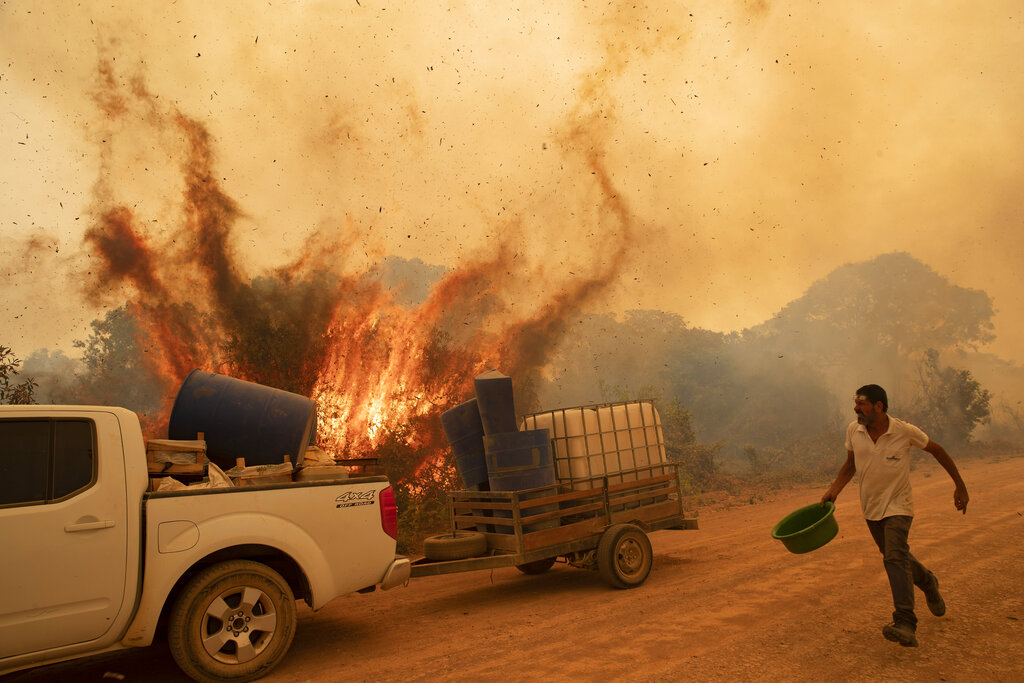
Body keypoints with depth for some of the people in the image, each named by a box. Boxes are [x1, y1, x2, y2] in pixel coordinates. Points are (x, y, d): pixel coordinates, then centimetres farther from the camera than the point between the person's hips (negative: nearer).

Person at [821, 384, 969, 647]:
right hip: (871, 507, 5)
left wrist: (960, 486, 5)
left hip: (898, 505, -5)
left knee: (895, 556, -23)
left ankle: (905, 625, -28)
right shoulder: (853, 430, -7)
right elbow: (850, 464, 9)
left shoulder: (905, 431, -16)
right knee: (894, 556, 19)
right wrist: (834, 490, -6)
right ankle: (928, 584, 49)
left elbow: (937, 451, 1)